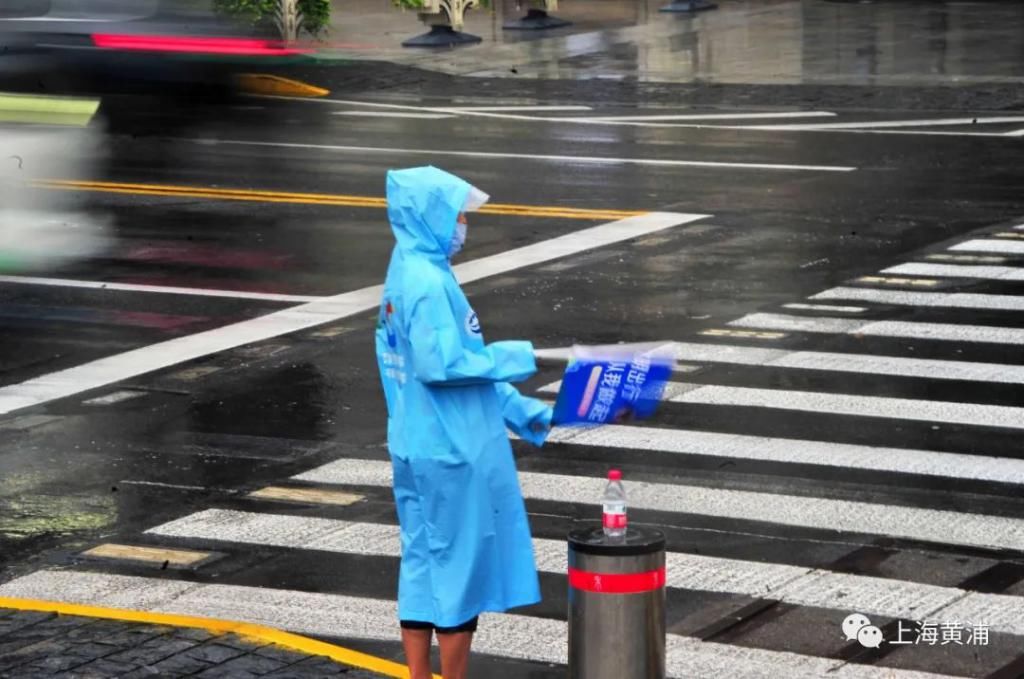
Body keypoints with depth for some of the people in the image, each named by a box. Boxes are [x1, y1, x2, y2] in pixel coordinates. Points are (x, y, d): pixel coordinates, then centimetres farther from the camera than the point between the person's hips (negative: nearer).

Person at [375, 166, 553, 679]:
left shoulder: (411, 275, 12)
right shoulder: (428, 283, -19)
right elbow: (442, 365, -25)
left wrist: (523, 412, 18)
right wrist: (508, 359, -12)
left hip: (419, 447, 9)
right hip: (451, 450, -9)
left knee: (423, 561, 12)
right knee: (461, 563, 0)